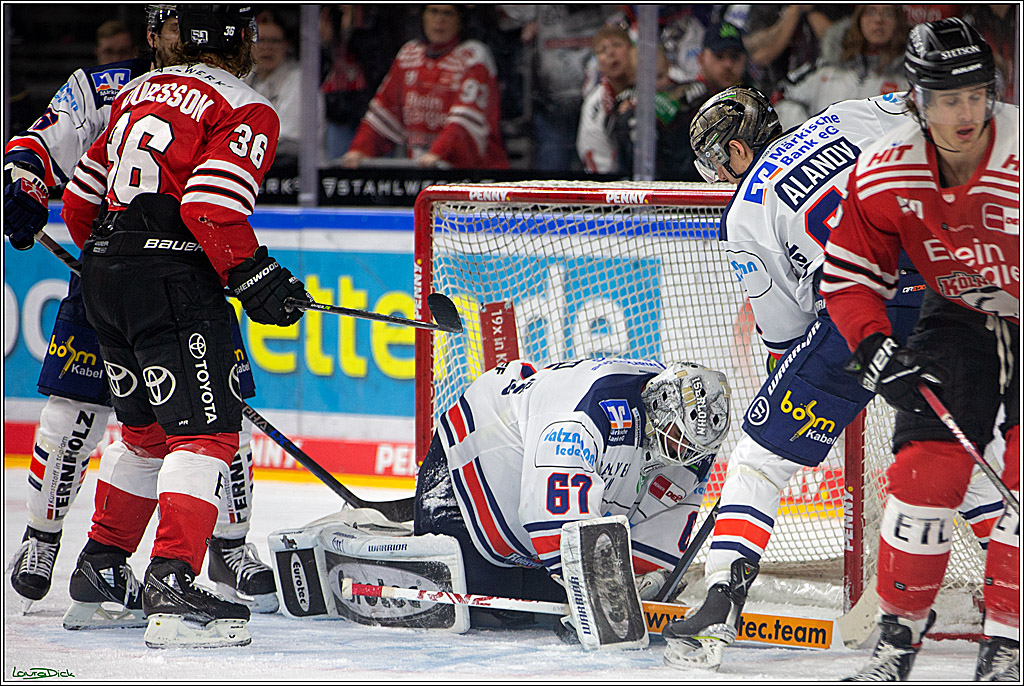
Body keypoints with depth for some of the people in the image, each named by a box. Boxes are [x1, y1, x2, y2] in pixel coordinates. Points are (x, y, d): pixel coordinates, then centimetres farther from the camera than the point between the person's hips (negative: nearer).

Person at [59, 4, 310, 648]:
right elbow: (210, 208, -19)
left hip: (103, 275, 8)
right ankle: (172, 590, -23)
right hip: (172, 280, -8)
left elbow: (81, 197, 22)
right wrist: (258, 279, -12)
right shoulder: (248, 111, -5)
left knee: (148, 433, 21)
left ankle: (97, 575, 28)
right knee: (206, 429, -10)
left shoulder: (139, 93, 18)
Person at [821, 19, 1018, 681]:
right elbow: (849, 274, -2)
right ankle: (901, 628, 8)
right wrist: (874, 344, -16)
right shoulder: (883, 175, -16)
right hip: (959, 321, 3)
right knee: (927, 466, -9)